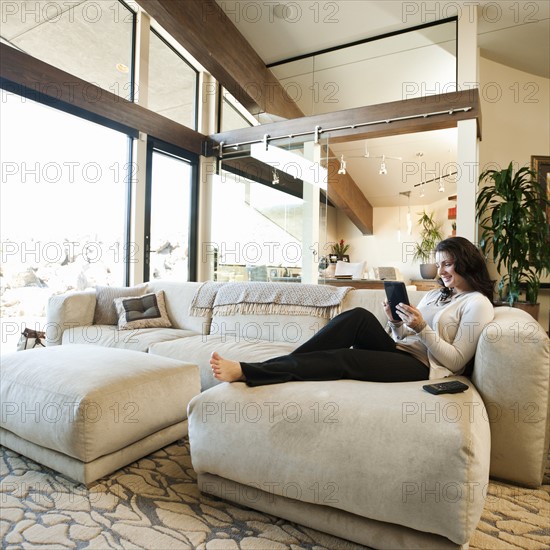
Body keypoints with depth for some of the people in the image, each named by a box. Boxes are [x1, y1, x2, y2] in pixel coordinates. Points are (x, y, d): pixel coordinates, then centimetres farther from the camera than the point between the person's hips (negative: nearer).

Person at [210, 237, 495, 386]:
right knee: (359, 316, -25)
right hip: (398, 352, 6)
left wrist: (422, 328, -18)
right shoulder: (434, 294, 23)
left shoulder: (478, 304, 1)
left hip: (421, 366, -6)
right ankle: (267, 366, -29)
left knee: (343, 358, -29)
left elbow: (456, 360, -7)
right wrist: (396, 321, -2)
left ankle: (245, 371, -35)